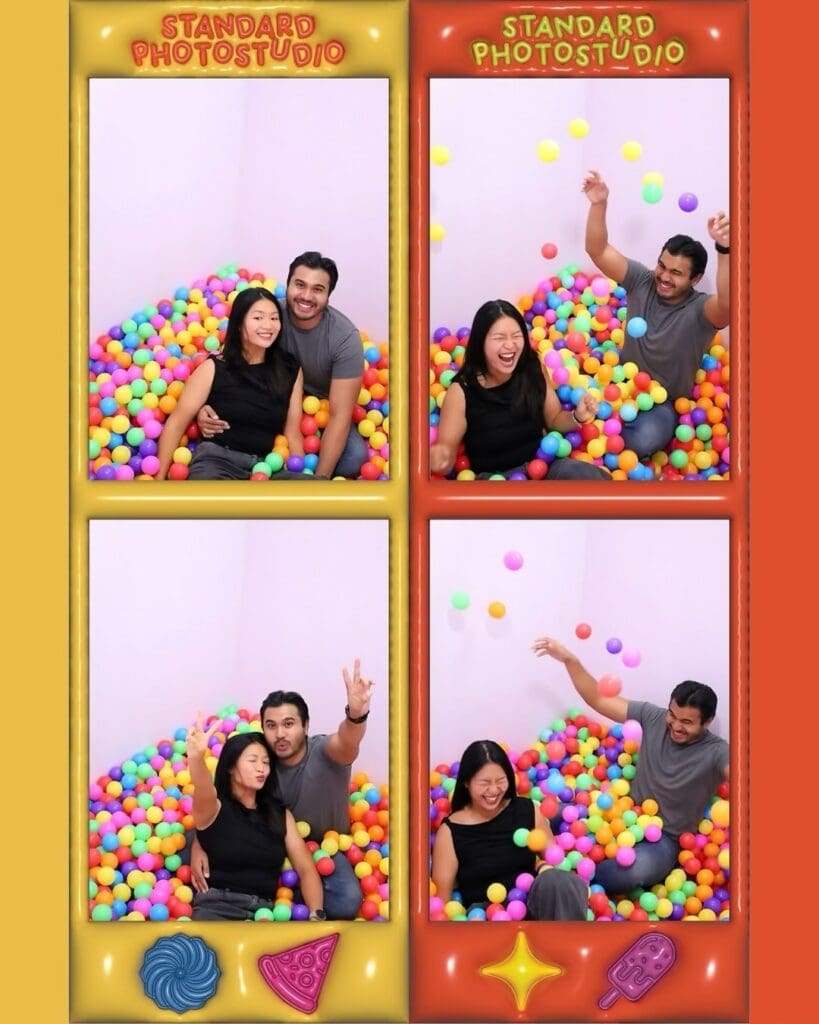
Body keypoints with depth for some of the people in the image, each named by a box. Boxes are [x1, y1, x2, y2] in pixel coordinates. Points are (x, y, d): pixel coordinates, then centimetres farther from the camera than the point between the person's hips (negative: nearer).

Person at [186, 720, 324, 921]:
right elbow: (203, 791, -22)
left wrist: (316, 915, -9)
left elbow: (306, 869, 10)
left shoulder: (280, 815, 17)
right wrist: (196, 757, -46)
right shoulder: (214, 808, 3)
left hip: (264, 910, 4)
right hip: (217, 906, -4)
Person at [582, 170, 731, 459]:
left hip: (665, 404, -3)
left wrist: (724, 250, -61)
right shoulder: (642, 282, -5)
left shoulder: (700, 310, -19)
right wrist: (598, 204, -29)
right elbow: (598, 251, -10)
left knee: (644, 440, -34)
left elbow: (728, 304, -44)